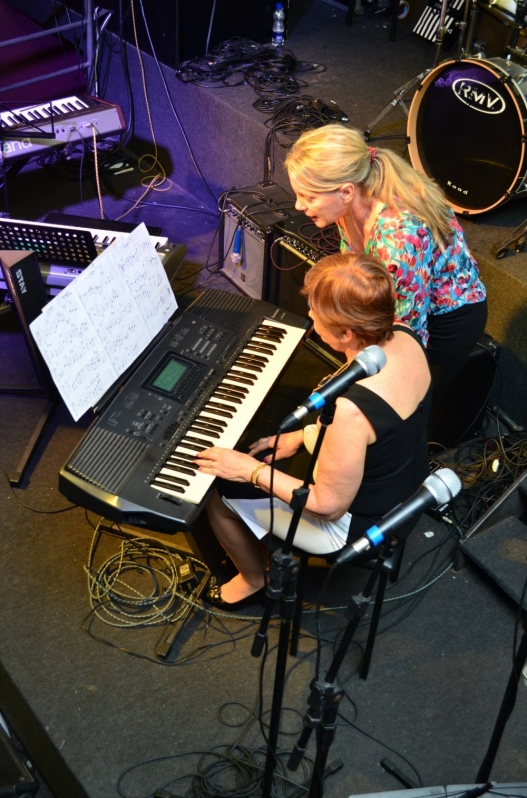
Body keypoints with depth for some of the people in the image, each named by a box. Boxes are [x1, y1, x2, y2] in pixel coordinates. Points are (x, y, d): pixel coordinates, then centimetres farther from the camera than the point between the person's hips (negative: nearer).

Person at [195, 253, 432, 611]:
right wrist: (301, 435, 6)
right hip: (407, 489, 8)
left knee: (219, 493, 6)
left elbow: (329, 507, -26)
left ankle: (253, 580, 35)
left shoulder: (349, 408, -41)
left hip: (363, 523, -7)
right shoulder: (405, 338, -16)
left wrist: (251, 470, -18)